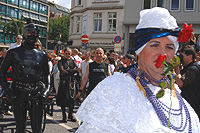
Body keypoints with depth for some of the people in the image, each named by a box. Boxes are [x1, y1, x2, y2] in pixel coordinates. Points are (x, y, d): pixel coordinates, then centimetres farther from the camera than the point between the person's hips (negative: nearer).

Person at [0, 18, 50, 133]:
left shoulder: (42, 55, 8)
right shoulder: (14, 53, 2)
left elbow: (47, 74, 19)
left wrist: (47, 89, 6)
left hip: (37, 95, 1)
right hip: (19, 95, -1)